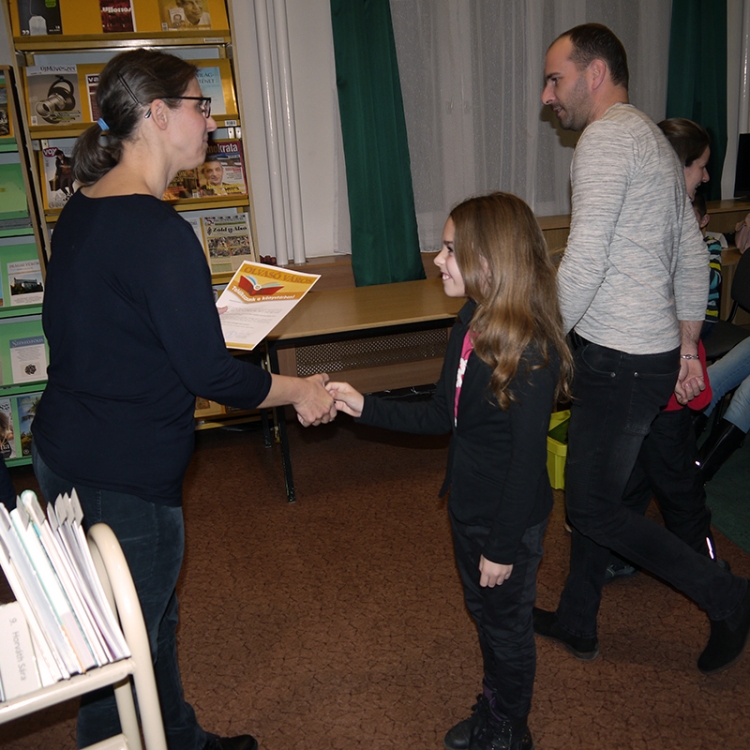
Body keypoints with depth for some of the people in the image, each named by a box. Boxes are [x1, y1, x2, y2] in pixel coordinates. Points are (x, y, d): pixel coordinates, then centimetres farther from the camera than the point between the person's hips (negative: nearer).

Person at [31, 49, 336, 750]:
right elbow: (209, 374, -21)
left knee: (152, 619, 26)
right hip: (122, 478, -10)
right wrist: (301, 390, -6)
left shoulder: (82, 209, 6)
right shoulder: (158, 232, -24)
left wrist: (196, 313, 19)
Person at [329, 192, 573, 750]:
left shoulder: (530, 350, -29)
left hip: (510, 519, -8)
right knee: (483, 611, 26)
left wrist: (503, 546, -18)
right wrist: (364, 407, -2)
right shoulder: (474, 321, -2)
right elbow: (442, 417, 4)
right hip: (469, 505, 8)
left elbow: (527, 458, -24)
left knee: (507, 623, 14)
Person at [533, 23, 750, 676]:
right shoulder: (654, 140, 17)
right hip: (654, 352, 10)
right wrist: (686, 346, 21)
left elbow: (584, 263, -23)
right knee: (594, 491, 18)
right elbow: (693, 259, 18)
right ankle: (577, 623, 33)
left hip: (621, 363, -10)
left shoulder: (607, 139, -14)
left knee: (592, 506, 2)